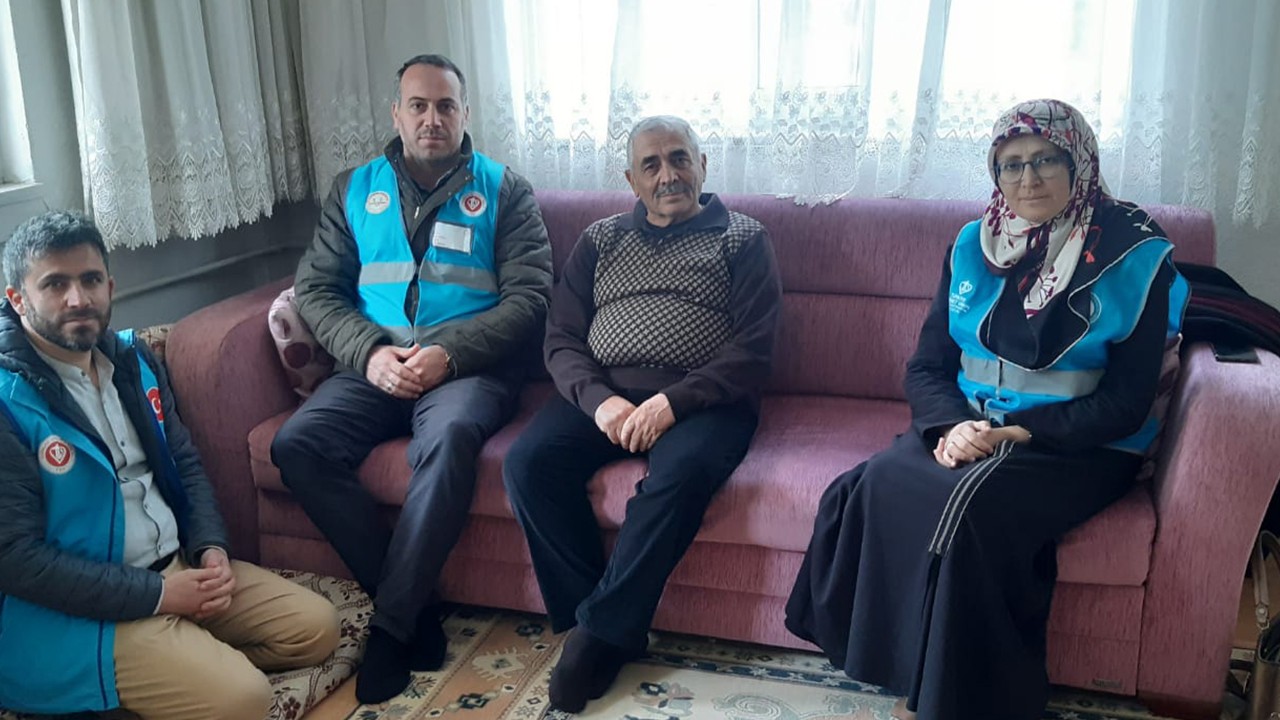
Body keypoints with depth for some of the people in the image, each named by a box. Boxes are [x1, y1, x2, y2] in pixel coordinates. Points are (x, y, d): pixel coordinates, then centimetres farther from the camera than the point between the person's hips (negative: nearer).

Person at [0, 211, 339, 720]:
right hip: (80, 608, -8)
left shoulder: (133, 359, 6)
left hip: (178, 567, 8)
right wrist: (156, 595, -20)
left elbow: (185, 464, 15)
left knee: (316, 627, 1)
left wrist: (211, 548, -3)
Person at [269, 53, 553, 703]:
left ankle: (390, 625, -24)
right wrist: (369, 352, -10)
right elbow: (315, 288, 10)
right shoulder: (354, 190, 16)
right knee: (297, 444, -25)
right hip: (374, 364, 4)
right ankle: (414, 607, -16)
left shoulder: (504, 190, 8)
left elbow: (529, 296, -2)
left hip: (469, 365, -3)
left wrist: (450, 354, -16)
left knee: (448, 440, -37)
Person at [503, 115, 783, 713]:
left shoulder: (742, 238, 10)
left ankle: (600, 633, -20)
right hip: (602, 395, 3)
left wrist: (672, 402, -17)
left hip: (702, 400, -3)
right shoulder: (599, 240, 19)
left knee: (681, 472, -36)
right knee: (528, 462, -25)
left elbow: (753, 349, -2)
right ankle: (601, 622, -15)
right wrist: (599, 399, -12)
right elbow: (561, 338, 10)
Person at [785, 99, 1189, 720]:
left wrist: (1018, 432, -19)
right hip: (966, 428, 4)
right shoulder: (973, 246, 9)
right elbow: (926, 366, 8)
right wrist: (952, 425, -14)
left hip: (1079, 449, -4)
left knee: (971, 502, -34)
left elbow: (1125, 403, -7)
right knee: (880, 484, -27)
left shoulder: (1135, 258, -4)